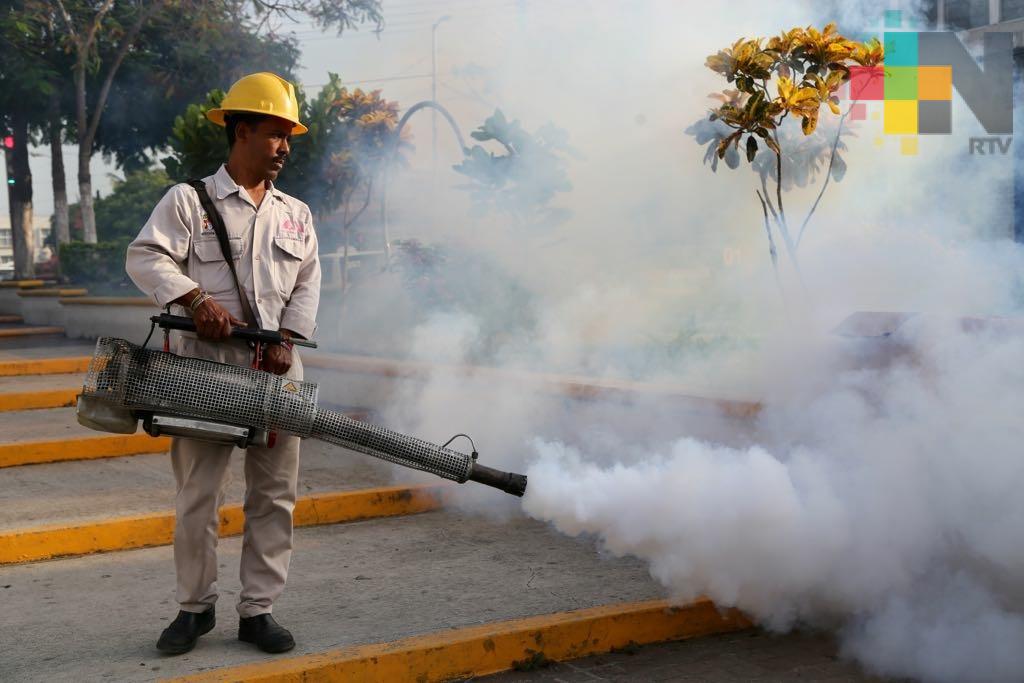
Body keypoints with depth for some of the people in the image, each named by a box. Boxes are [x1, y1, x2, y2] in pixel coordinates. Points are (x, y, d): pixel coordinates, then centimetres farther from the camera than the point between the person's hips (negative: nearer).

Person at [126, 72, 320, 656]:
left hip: (276, 372, 4)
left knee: (275, 495, 5)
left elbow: (308, 282, 10)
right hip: (205, 367, -4)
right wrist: (196, 300, -21)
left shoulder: (296, 214, 15)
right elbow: (146, 258, -8)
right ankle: (196, 607, 17)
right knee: (198, 496, 1)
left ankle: (259, 610, 14)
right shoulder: (189, 201, 1)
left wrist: (288, 340, -4)